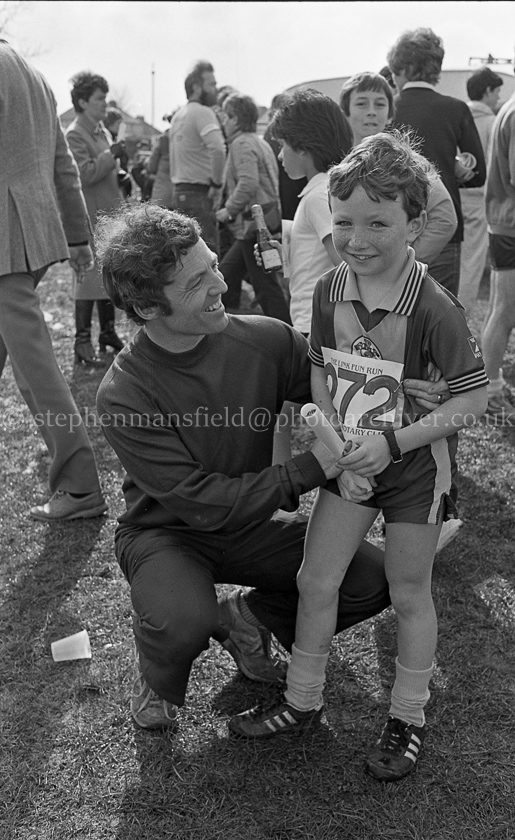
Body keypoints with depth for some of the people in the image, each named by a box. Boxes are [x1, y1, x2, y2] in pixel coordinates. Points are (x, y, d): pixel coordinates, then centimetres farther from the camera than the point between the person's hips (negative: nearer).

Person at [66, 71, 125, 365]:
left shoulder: (102, 131, 17)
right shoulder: (75, 135, -11)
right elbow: (85, 173, -21)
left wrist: (121, 177, 10)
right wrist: (112, 154, -18)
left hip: (112, 215, 9)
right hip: (91, 218, -9)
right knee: (90, 280, -7)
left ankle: (108, 332, 24)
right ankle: (83, 343, -1)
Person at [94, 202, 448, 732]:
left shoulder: (266, 339, -14)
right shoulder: (123, 395, -25)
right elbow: (203, 502, -26)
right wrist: (311, 468, -28)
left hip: (250, 524, 4)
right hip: (165, 532, -4)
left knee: (373, 580, -11)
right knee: (185, 621, -35)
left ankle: (246, 618, 14)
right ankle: (157, 678, 4)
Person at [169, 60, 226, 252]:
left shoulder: (178, 115, 19)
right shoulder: (202, 112, -10)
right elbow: (217, 150, -26)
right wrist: (217, 184, -15)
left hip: (179, 191, 10)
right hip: (199, 193, -10)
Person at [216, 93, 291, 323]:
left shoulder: (242, 143, -11)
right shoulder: (259, 142, 19)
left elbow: (248, 183, -26)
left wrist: (229, 209, -15)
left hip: (253, 223, -11)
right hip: (264, 219, 11)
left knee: (265, 285, -7)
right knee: (226, 272, 17)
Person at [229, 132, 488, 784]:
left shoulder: (434, 309, -24)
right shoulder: (330, 291, -7)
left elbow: (474, 398, -19)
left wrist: (393, 442, -22)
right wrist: (328, 432, -7)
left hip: (417, 467, -5)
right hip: (350, 461, 5)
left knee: (408, 595, 11)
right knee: (315, 581, 9)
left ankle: (408, 718, 33)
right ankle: (302, 702, 30)